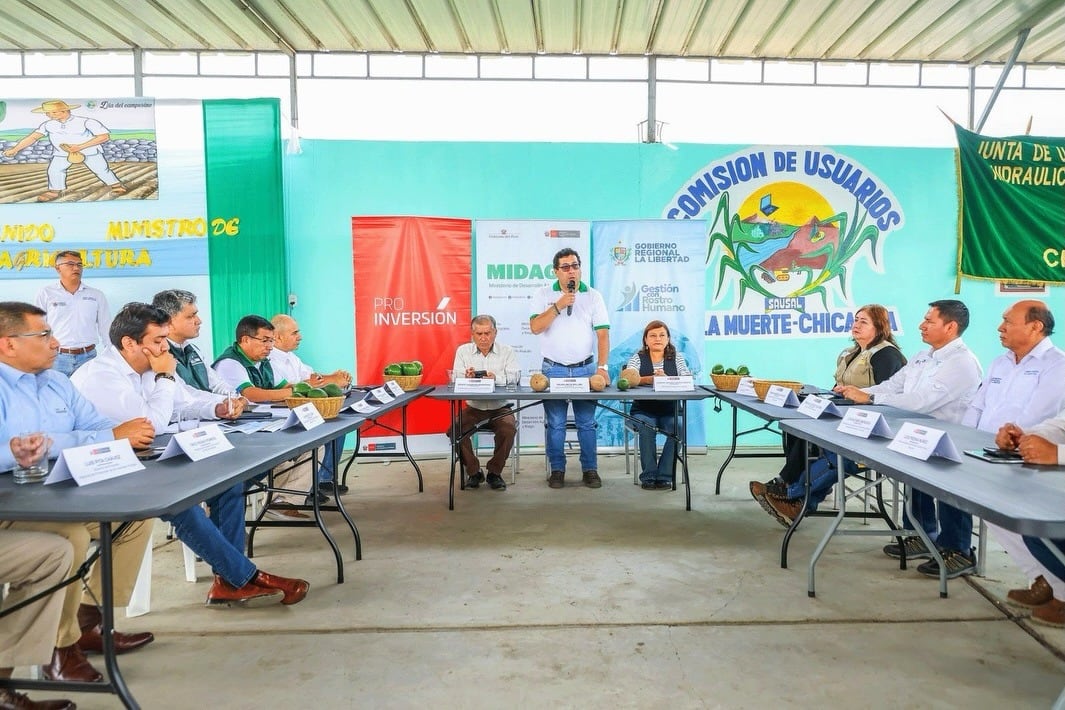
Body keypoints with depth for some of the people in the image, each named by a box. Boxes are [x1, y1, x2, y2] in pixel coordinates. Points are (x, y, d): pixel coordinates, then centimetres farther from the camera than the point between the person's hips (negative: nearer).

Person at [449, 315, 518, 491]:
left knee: (508, 429, -30)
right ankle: (473, 472, -1)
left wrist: (497, 378, -33)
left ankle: (494, 472, -5)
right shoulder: (463, 351, 5)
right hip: (473, 407, 2)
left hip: (500, 407, -1)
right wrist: (467, 378, -29)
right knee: (455, 430, -24)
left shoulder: (507, 351, 1)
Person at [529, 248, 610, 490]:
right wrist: (559, 306, -16)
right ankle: (557, 470, 15)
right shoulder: (544, 295, 3)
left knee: (587, 422, 4)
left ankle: (590, 469, 15)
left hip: (585, 368, 0)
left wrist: (602, 366, -14)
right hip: (553, 369, 0)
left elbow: (602, 333, -3)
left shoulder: (593, 296, 2)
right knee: (555, 423, 4)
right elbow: (535, 327, -8)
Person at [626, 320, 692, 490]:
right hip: (643, 410, -1)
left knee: (677, 427, -29)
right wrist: (649, 379, -32)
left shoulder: (677, 357, 11)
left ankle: (665, 476, -16)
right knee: (647, 427, -31)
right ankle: (648, 476, -17)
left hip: (670, 410, 1)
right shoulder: (637, 357, 8)